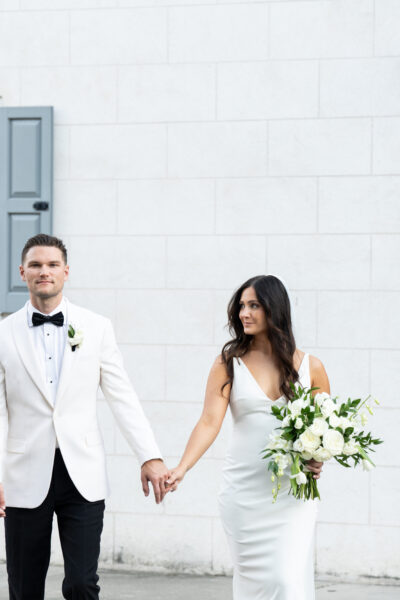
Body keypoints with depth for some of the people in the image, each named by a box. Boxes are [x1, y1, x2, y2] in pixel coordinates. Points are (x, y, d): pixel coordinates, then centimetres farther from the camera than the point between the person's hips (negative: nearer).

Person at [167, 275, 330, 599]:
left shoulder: (310, 367, 4)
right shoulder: (229, 364, 2)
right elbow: (210, 421, -9)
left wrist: (320, 458, -8)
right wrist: (182, 468, -23)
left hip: (293, 493, -1)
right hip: (244, 493, 1)